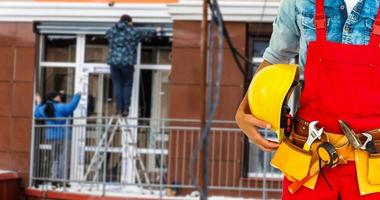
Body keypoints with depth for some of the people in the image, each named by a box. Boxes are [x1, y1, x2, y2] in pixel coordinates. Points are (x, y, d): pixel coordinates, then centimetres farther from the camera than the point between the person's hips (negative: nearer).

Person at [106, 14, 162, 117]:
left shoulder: (112, 31, 8)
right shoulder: (133, 32, 2)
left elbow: (107, 34, 31)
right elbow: (145, 34, 18)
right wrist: (155, 31, 38)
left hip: (114, 61, 3)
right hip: (127, 62, -3)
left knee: (117, 85, 5)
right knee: (127, 85, 5)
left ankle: (119, 109, -1)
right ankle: (125, 109, -1)